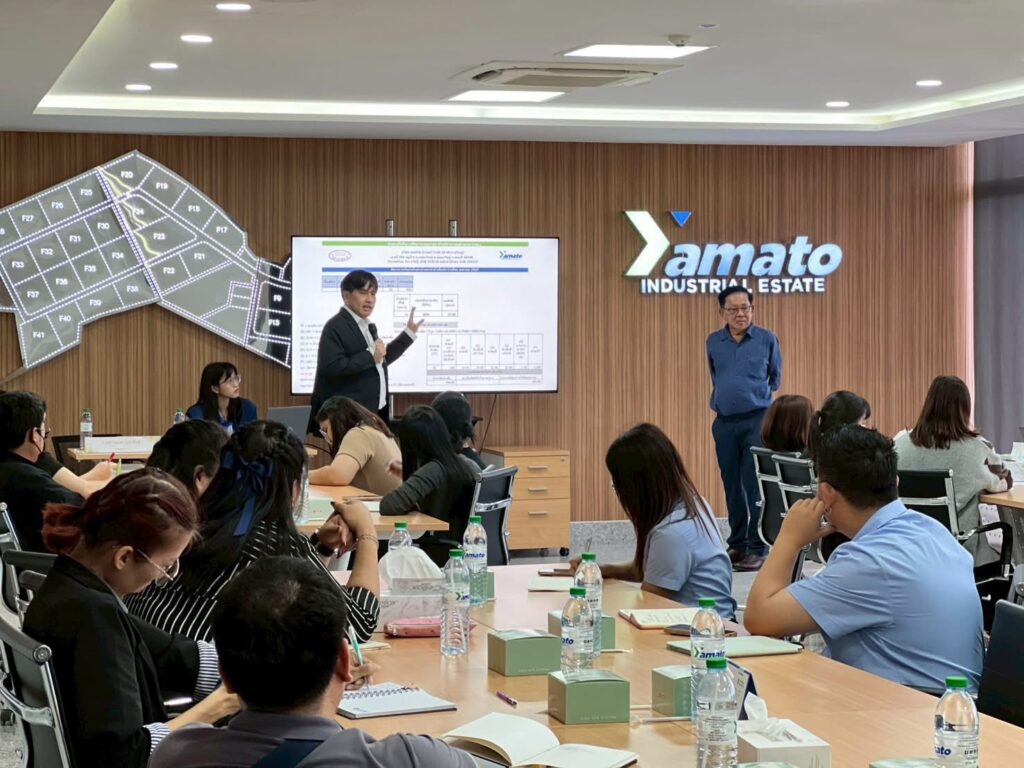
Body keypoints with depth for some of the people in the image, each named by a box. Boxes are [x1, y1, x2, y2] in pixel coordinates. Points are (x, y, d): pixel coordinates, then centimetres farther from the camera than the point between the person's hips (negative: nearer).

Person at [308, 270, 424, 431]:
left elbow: (381, 360, 25)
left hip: (373, 412, 9)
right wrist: (370, 357, -23)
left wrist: (409, 332, 26)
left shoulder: (368, 326, 16)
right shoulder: (336, 327, -12)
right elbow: (331, 367, -24)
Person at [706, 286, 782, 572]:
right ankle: (737, 545, 18)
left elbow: (775, 377, 13)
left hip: (757, 421, -3)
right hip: (724, 422, 3)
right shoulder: (714, 343, 6)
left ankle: (758, 549, -6)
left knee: (756, 486, -9)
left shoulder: (767, 340, -1)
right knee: (732, 487, 9)